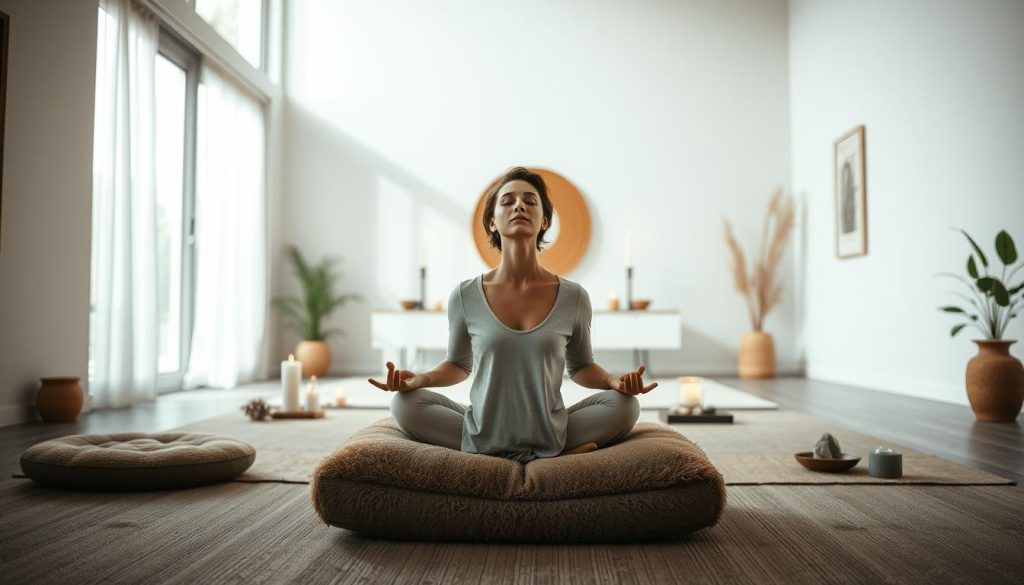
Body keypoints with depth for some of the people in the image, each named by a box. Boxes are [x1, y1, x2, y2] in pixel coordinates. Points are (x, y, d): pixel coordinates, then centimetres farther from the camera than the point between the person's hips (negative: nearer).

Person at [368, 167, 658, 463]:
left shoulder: (574, 297, -5)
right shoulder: (464, 296, -5)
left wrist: (613, 381, -11)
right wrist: (418, 379, -10)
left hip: (550, 432, -1)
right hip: (482, 434, 2)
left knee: (625, 405, -21)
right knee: (404, 403, -23)